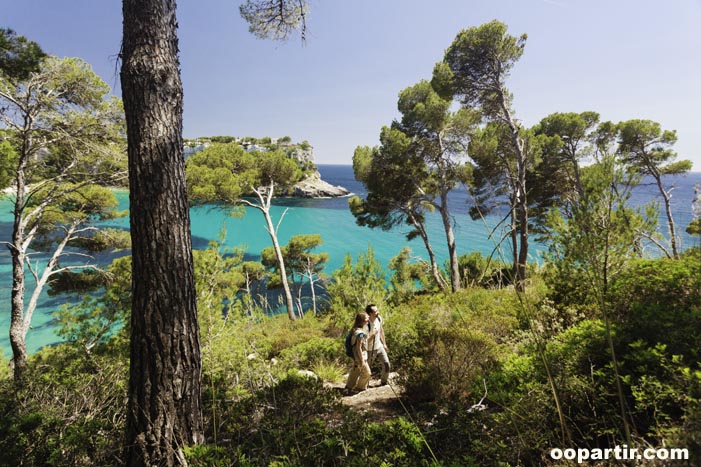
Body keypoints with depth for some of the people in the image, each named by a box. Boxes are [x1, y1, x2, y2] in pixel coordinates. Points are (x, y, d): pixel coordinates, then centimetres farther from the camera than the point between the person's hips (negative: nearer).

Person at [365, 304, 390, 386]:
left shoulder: (379, 318, -11)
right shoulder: (366, 325, -31)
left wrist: (384, 343, 13)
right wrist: (372, 335, -37)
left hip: (379, 346, 5)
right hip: (370, 350, -5)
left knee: (386, 363, 2)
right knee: (368, 368, 10)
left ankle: (383, 382, 24)